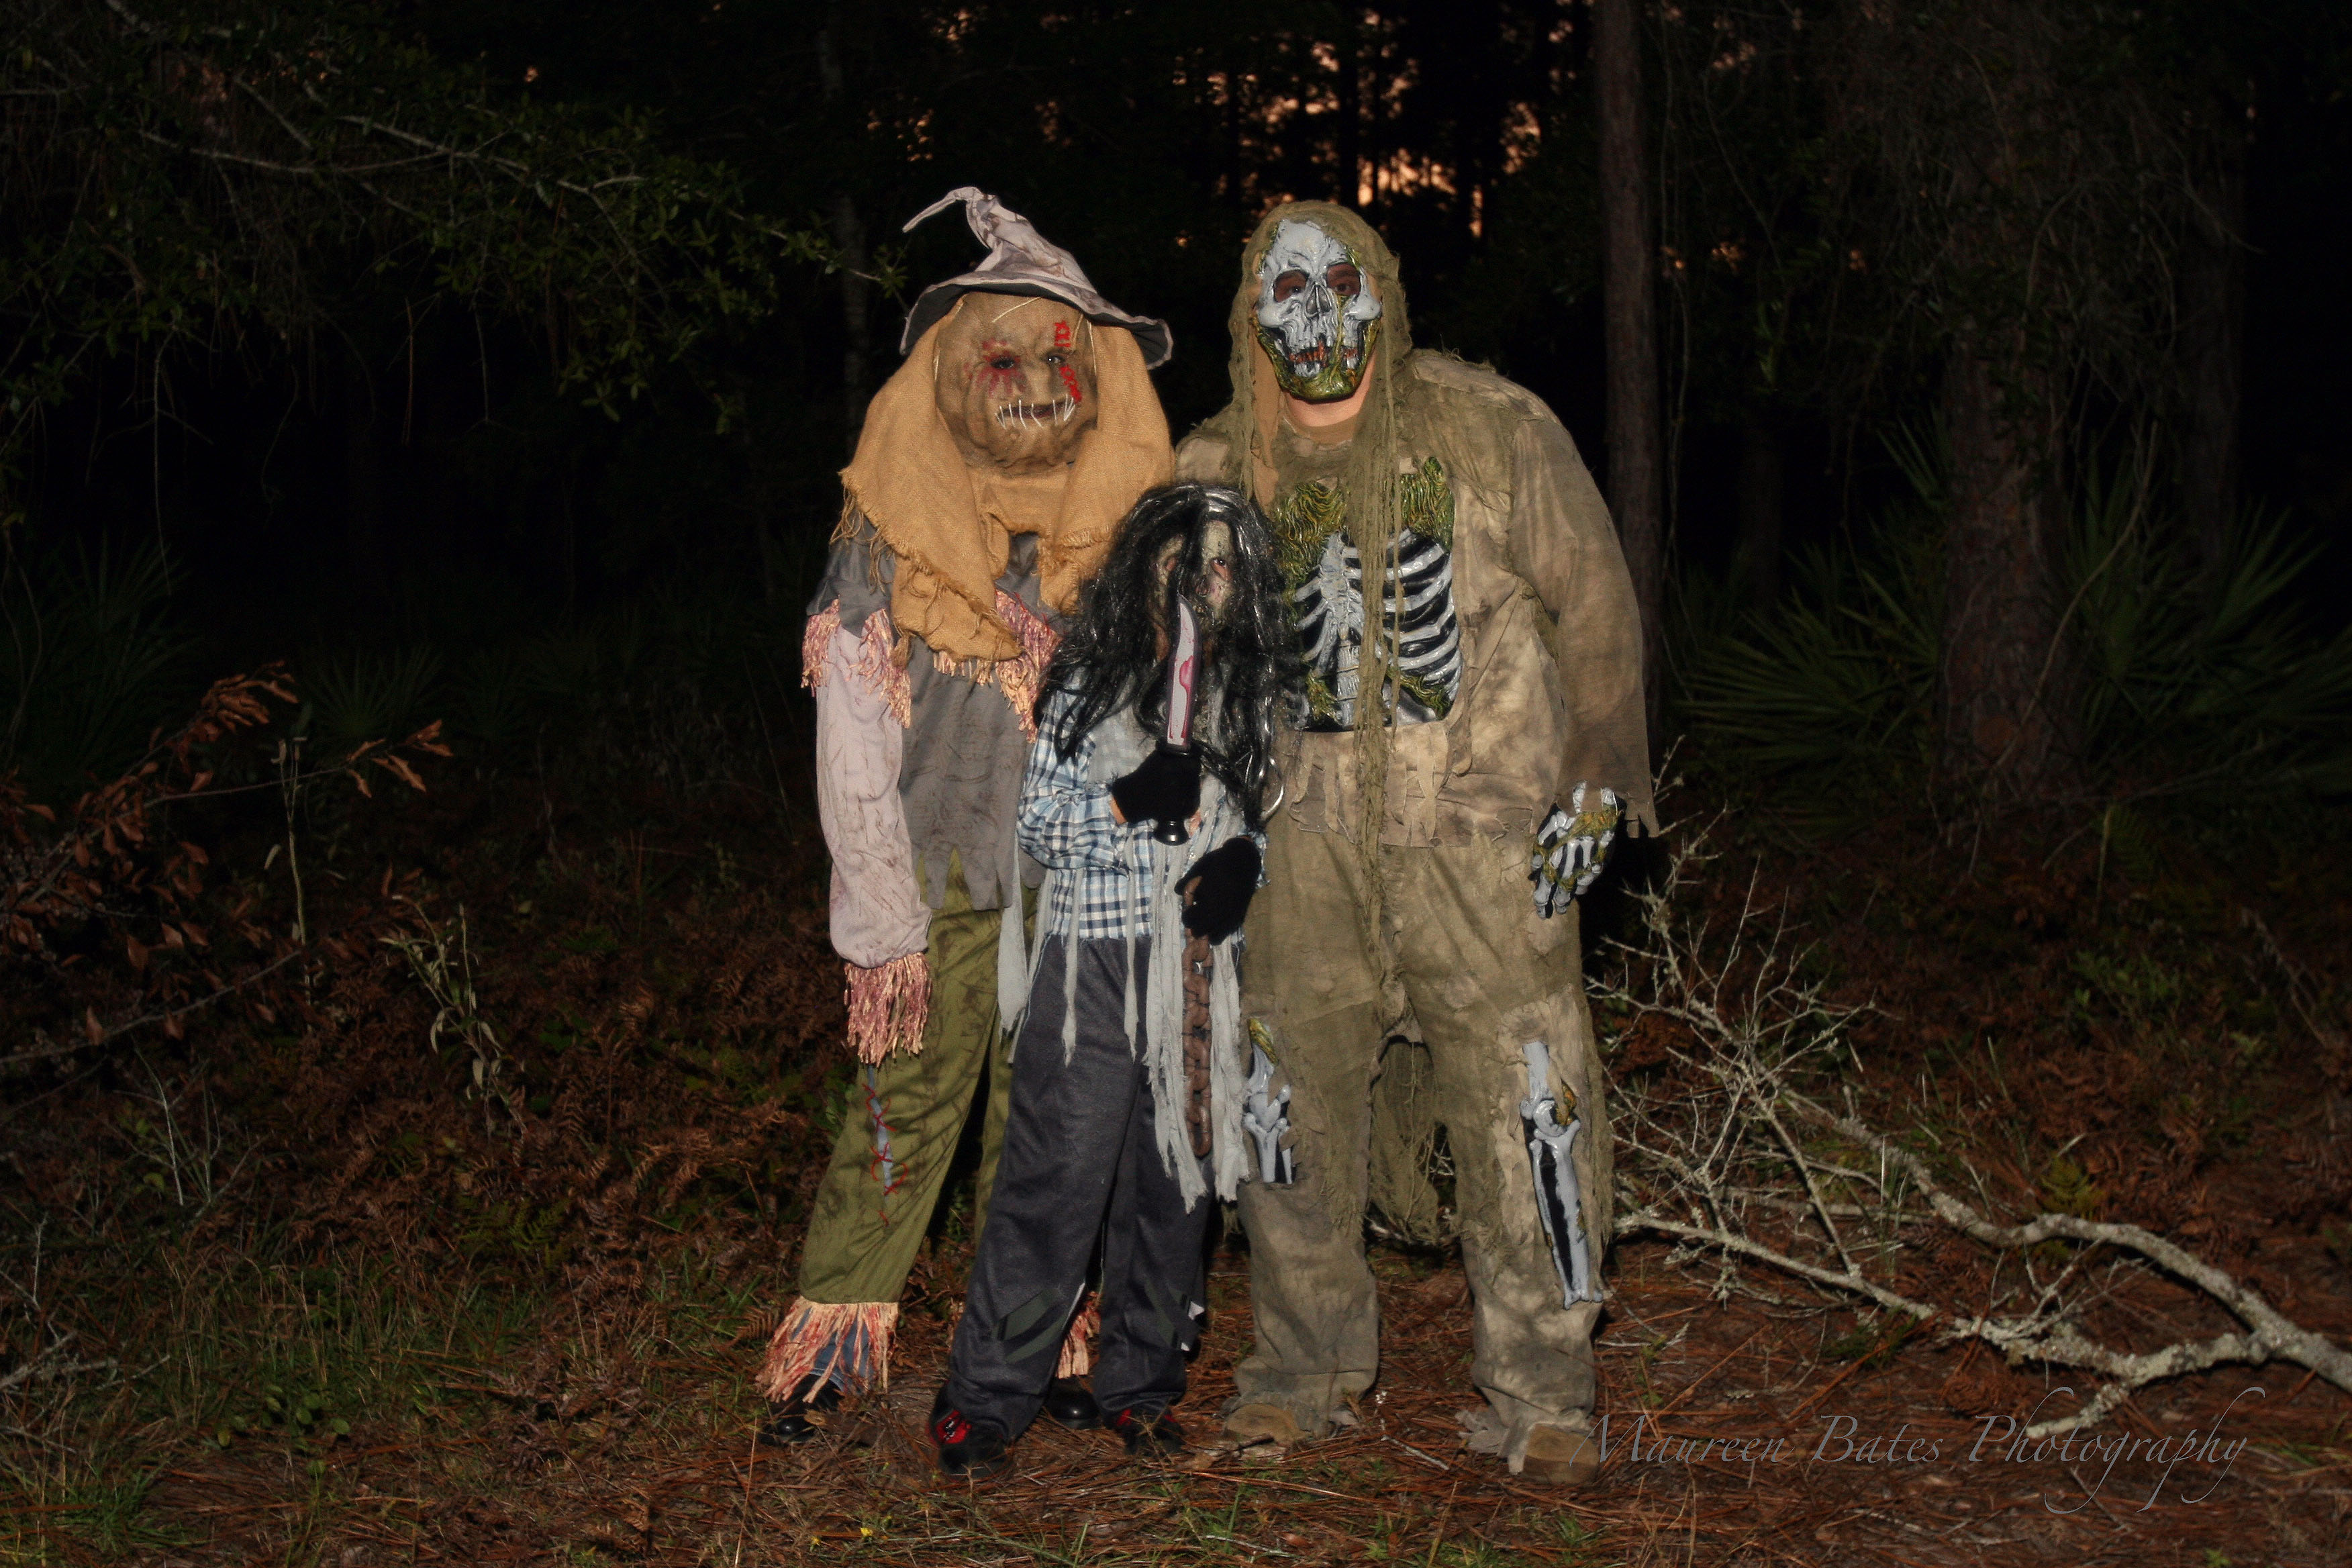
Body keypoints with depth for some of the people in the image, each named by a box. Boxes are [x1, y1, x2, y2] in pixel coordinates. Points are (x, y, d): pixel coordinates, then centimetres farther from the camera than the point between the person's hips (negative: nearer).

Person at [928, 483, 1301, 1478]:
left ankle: (1142, 1385, 25)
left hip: (1202, 969, 4)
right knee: (1057, 1177, -5)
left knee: (1176, 1174, 10)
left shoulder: (1260, 695, 7)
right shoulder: (1091, 681, -2)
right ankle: (986, 1397, 7)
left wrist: (1244, 859, -4)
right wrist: (1129, 804, -17)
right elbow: (1037, 823, -1)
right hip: (1096, 959, -3)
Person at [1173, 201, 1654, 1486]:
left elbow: (1590, 602, 4)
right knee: (1291, 1101, 8)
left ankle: (1538, 1393, 8)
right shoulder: (1217, 470, 7)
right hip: (1300, 835, 3)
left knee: (1523, 1101, -6)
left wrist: (1592, 784, -1)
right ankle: (1308, 1366, 26)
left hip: (1478, 820, -2)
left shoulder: (1494, 433, 0)